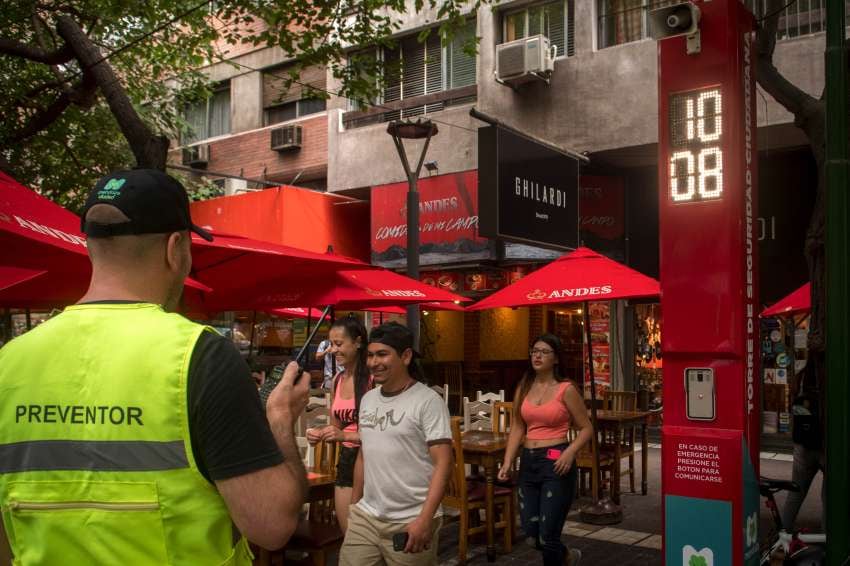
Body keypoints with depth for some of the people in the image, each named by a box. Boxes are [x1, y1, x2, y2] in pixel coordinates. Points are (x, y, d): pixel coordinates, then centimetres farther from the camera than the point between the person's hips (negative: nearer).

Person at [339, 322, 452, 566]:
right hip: (365, 517, 6)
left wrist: (425, 520, -20)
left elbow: (443, 464, -15)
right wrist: (354, 505, 16)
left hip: (411, 522, -5)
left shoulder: (428, 401, -11)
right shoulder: (367, 399, 9)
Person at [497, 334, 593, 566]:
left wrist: (570, 452, -20)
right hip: (528, 462, 6)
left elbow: (586, 428, -3)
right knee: (530, 531, 12)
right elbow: (517, 428, 10)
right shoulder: (523, 389, 8)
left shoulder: (566, 389, -7)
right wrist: (508, 462, 0)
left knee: (547, 533, -3)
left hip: (555, 463, -6)